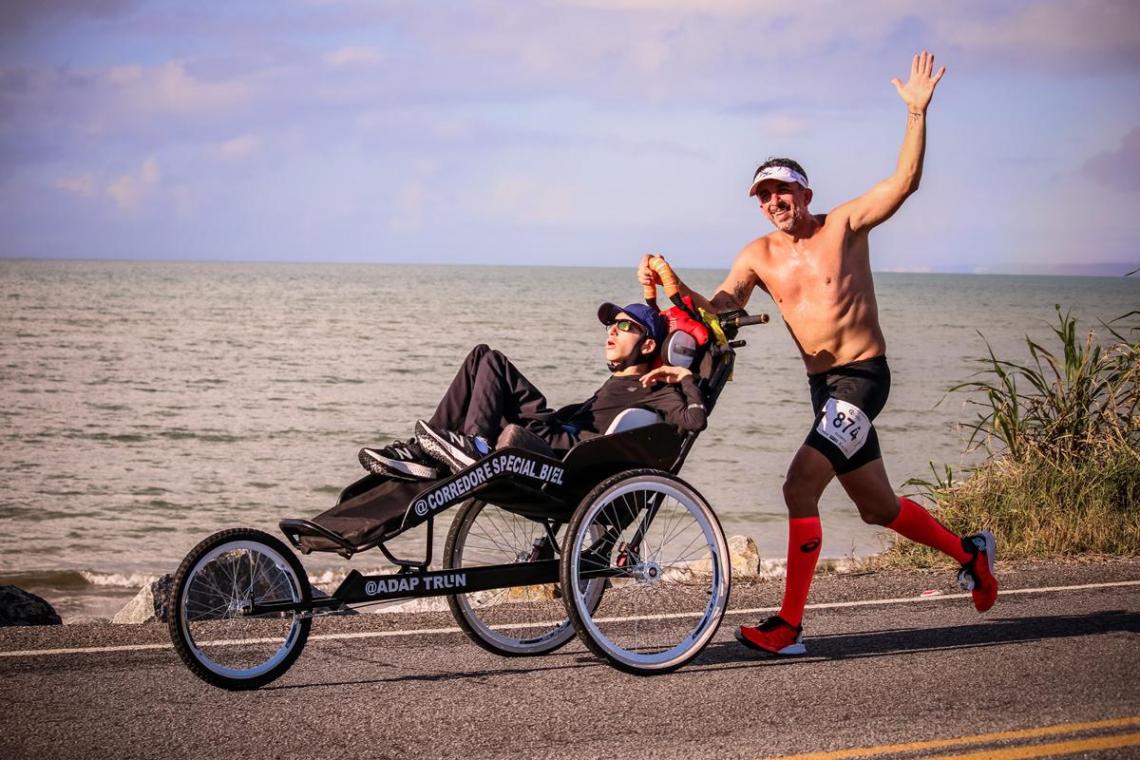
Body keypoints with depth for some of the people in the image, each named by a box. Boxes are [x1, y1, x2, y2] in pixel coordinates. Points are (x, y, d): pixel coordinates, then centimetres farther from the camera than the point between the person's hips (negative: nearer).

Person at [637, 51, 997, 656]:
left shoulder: (844, 226, -4)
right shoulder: (758, 256, 8)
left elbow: (904, 182, -13)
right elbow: (716, 310, 1)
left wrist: (917, 113, -23)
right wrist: (671, 286, -16)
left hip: (863, 378, -7)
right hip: (821, 385, 7)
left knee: (800, 486, -20)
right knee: (877, 506, 16)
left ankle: (788, 627, -16)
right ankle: (969, 551, 41)